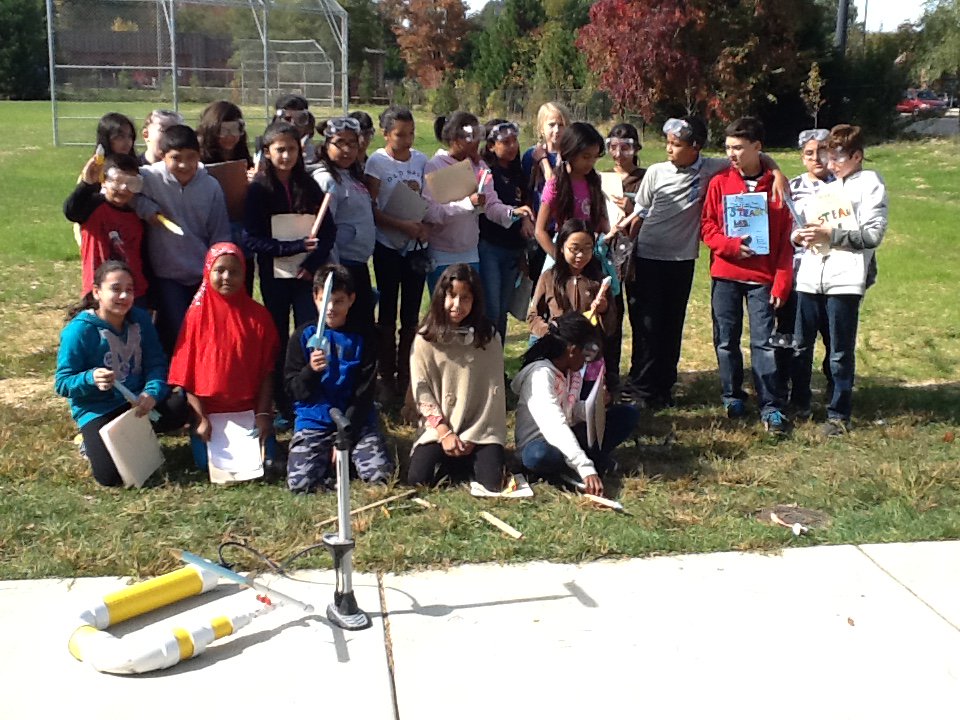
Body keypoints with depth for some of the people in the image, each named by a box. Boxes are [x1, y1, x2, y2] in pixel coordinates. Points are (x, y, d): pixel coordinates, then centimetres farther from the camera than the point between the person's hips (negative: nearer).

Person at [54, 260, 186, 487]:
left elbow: (156, 363, -3)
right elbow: (62, 383, -12)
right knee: (110, 475, -24)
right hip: (98, 410, -5)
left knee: (182, 407, -23)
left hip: (137, 401, 5)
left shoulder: (140, 319, -1)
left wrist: (152, 393, -24)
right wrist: (91, 379, -34)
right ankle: (93, 440, 11)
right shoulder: (79, 330, -15)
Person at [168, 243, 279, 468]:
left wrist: (263, 413, -9)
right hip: (208, 409, 0)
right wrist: (200, 417, -10)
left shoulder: (258, 315, 0)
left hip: (249, 409, 0)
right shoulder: (197, 315, -2)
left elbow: (267, 370, -1)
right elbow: (186, 372, -3)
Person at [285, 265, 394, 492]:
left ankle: (346, 454, 11)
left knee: (381, 474, -19)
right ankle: (328, 457, 10)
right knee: (300, 482, -21)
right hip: (314, 421, 0)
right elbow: (293, 389, -1)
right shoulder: (304, 336, 0)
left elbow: (364, 392, -3)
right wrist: (311, 370, -23)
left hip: (356, 419, 0)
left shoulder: (363, 335, -2)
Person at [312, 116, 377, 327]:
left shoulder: (352, 175, 12)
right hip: (344, 264, -9)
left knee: (365, 322, 15)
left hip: (359, 263, 9)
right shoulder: (327, 179, -15)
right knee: (349, 324, -1)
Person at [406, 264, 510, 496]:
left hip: (481, 429, -1)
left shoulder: (489, 337, -2)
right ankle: (460, 459, 6)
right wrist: (444, 432, -12)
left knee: (491, 482, -22)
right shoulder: (426, 338, -1)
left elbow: (494, 391, -4)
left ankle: (473, 456, 8)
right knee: (418, 478, -19)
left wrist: (472, 437, -11)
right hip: (439, 427, 1)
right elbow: (421, 390, -3)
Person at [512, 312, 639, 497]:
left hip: (567, 439, 8)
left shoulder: (573, 372, 1)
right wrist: (586, 468, -46)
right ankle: (598, 461, -20)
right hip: (540, 444, -7)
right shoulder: (541, 374, -25)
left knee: (629, 413, 1)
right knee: (537, 456, -44)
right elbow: (554, 426, -37)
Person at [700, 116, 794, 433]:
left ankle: (771, 407, 0)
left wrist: (781, 283, -5)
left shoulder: (776, 185, 0)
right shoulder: (720, 183, 4)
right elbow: (707, 225, 4)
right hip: (725, 274, 2)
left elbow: (786, 240, 0)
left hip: (763, 277, -2)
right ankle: (732, 400, 22)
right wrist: (730, 245, -15)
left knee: (763, 341, -4)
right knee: (726, 341, 8)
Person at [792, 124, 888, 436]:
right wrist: (801, 234, 2)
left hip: (845, 279, -6)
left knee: (841, 352, 1)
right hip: (811, 276, 6)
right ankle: (799, 403, 26)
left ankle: (839, 414, 10)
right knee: (801, 346, 11)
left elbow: (873, 234, -8)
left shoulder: (870, 184, 0)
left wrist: (829, 234, -13)